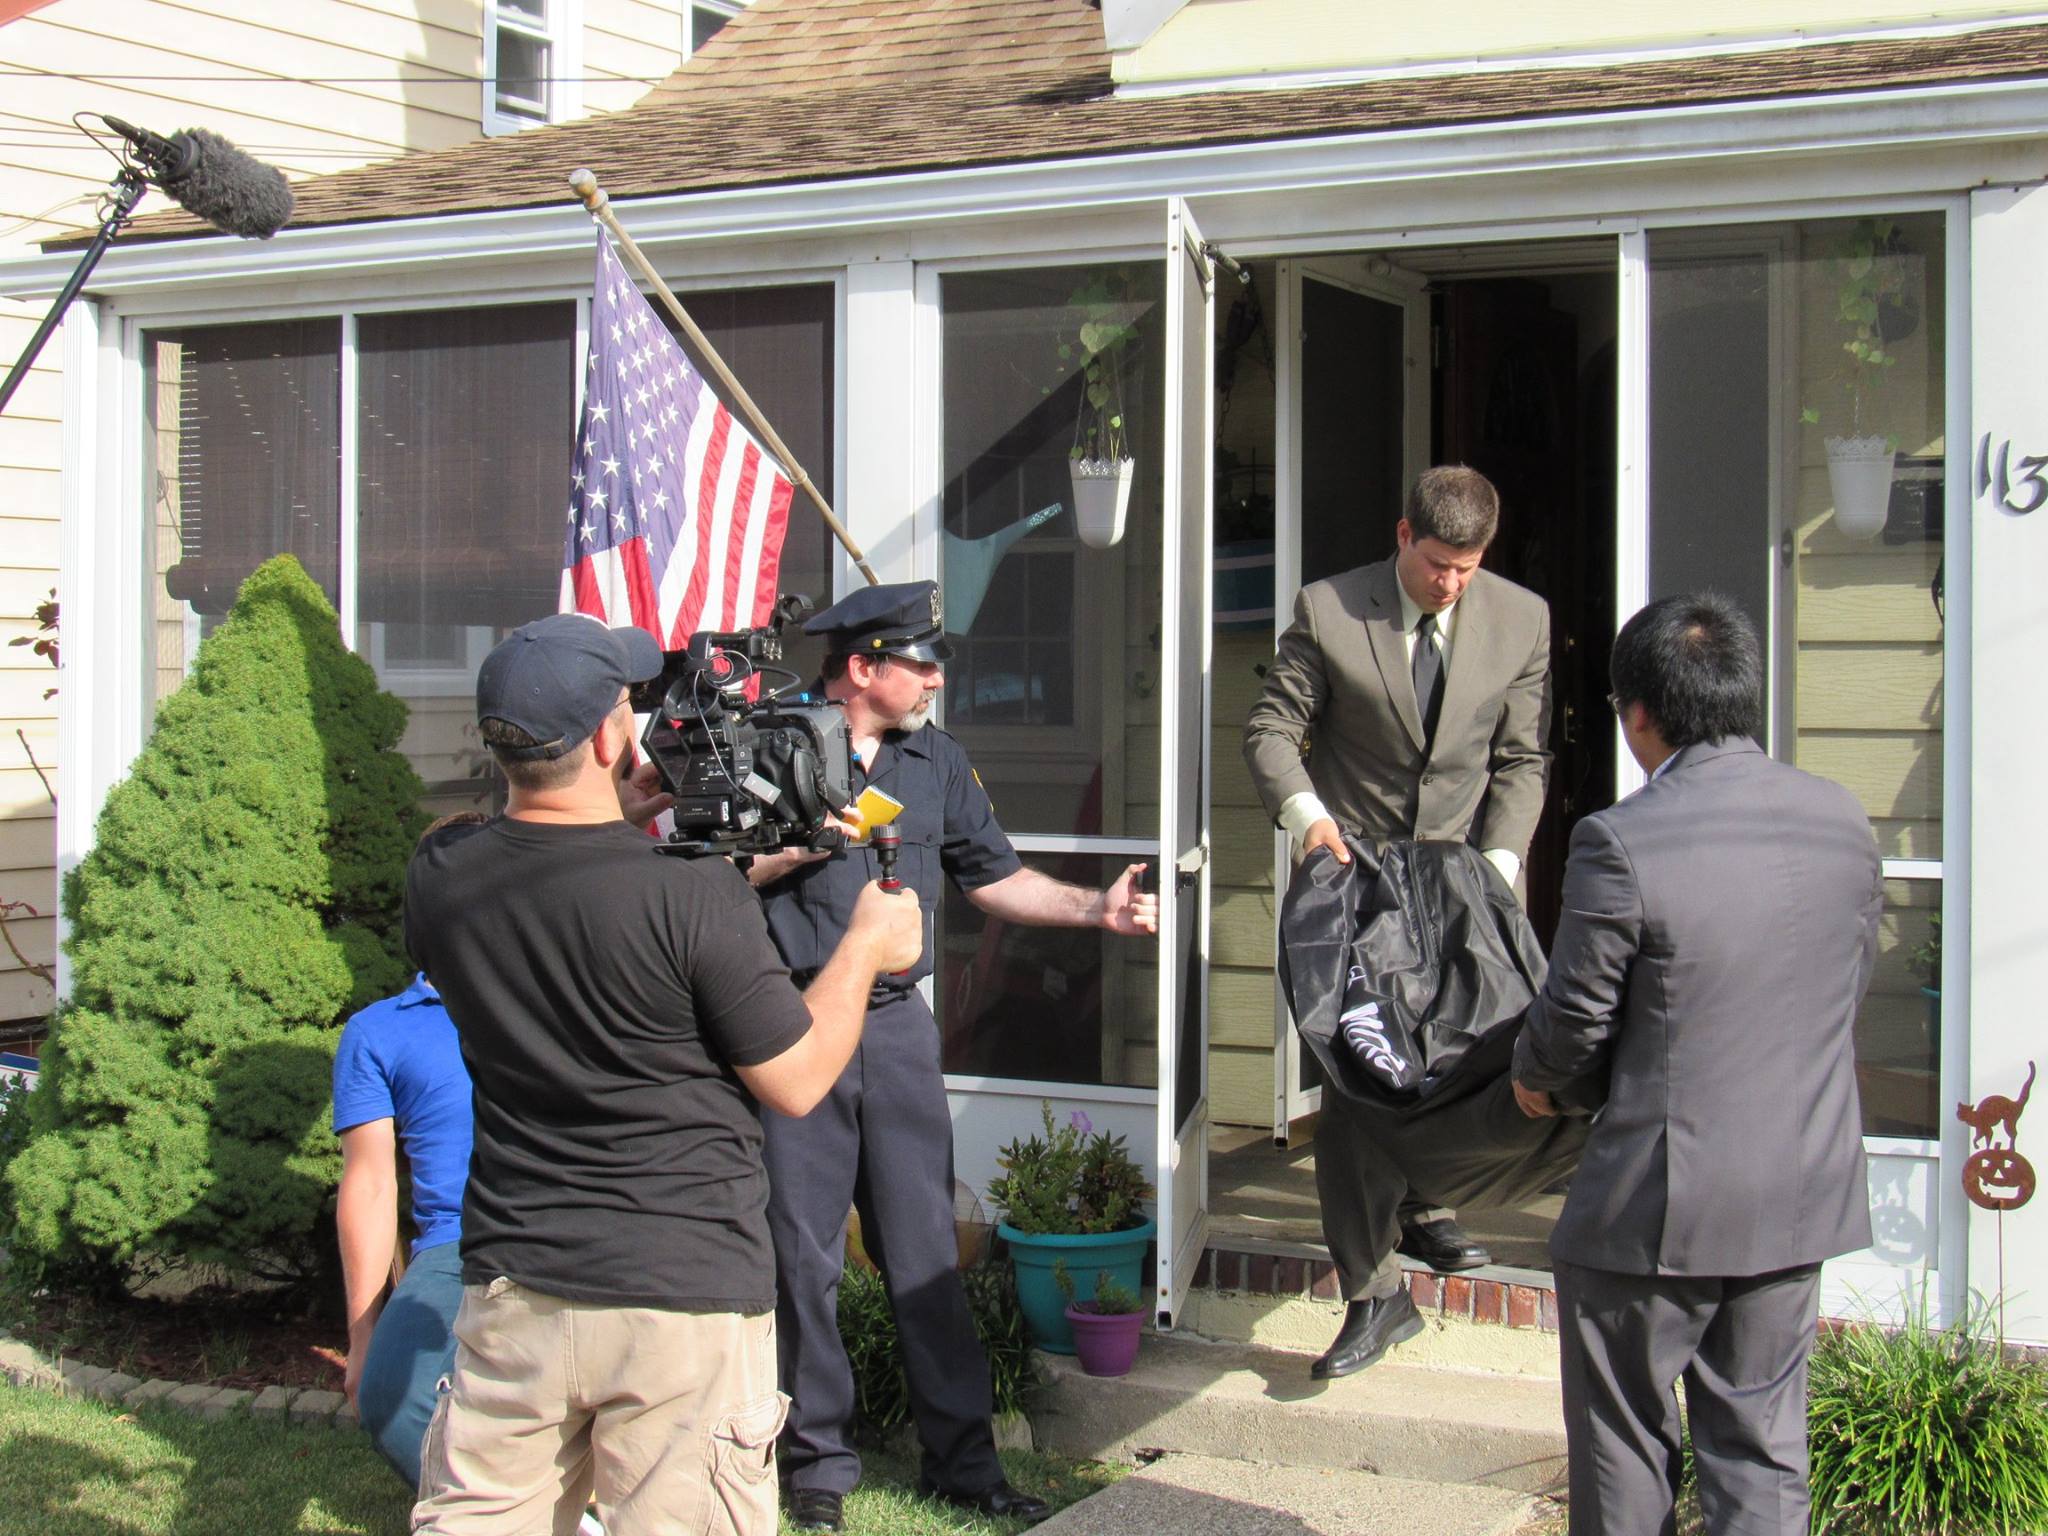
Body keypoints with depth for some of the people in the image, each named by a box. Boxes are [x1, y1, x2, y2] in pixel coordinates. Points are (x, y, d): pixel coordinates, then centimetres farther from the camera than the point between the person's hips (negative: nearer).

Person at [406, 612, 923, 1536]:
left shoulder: (437, 880, -5)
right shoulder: (694, 894, -19)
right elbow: (796, 1082, -7)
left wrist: (621, 822, 18)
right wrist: (865, 948, 7)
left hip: (513, 1290, 5)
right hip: (687, 1302, -4)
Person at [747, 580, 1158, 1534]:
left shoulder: (936, 761, 13)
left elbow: (993, 877, 17)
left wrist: (1094, 909, 6)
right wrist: (799, 845, -17)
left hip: (897, 1026, 4)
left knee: (925, 1251, 6)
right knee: (802, 1256, 2)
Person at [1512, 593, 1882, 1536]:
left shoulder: (1621, 843, -20)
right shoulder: (1842, 820, -1)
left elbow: (1574, 1023, -12)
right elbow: (1853, 981, 11)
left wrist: (1531, 1072, 11)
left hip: (1657, 1205, -5)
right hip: (1804, 1196, 5)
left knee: (1624, 1444, 12)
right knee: (1762, 1442, 14)